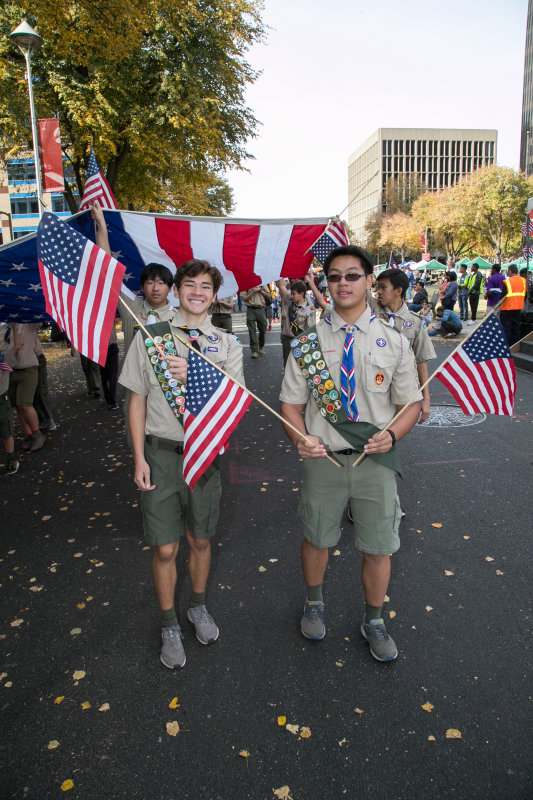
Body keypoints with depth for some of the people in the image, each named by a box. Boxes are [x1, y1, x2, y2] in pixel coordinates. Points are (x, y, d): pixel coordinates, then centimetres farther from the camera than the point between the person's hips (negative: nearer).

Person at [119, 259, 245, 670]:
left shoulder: (227, 343, 1)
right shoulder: (150, 336, -1)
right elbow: (138, 399, 1)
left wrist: (193, 376, -28)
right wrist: (139, 457, -4)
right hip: (161, 451, -1)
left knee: (200, 540, 17)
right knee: (165, 548, 6)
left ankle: (199, 607, 42)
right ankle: (169, 625, 29)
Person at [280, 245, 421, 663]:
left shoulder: (394, 342, -2)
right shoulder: (308, 343, -2)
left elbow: (411, 402, 2)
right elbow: (291, 402, 0)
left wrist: (391, 435, -18)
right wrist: (300, 438, -20)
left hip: (376, 460, 0)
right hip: (323, 459, 0)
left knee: (378, 548, 12)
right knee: (316, 538, 18)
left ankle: (373, 621, 40)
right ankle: (314, 602, 49)